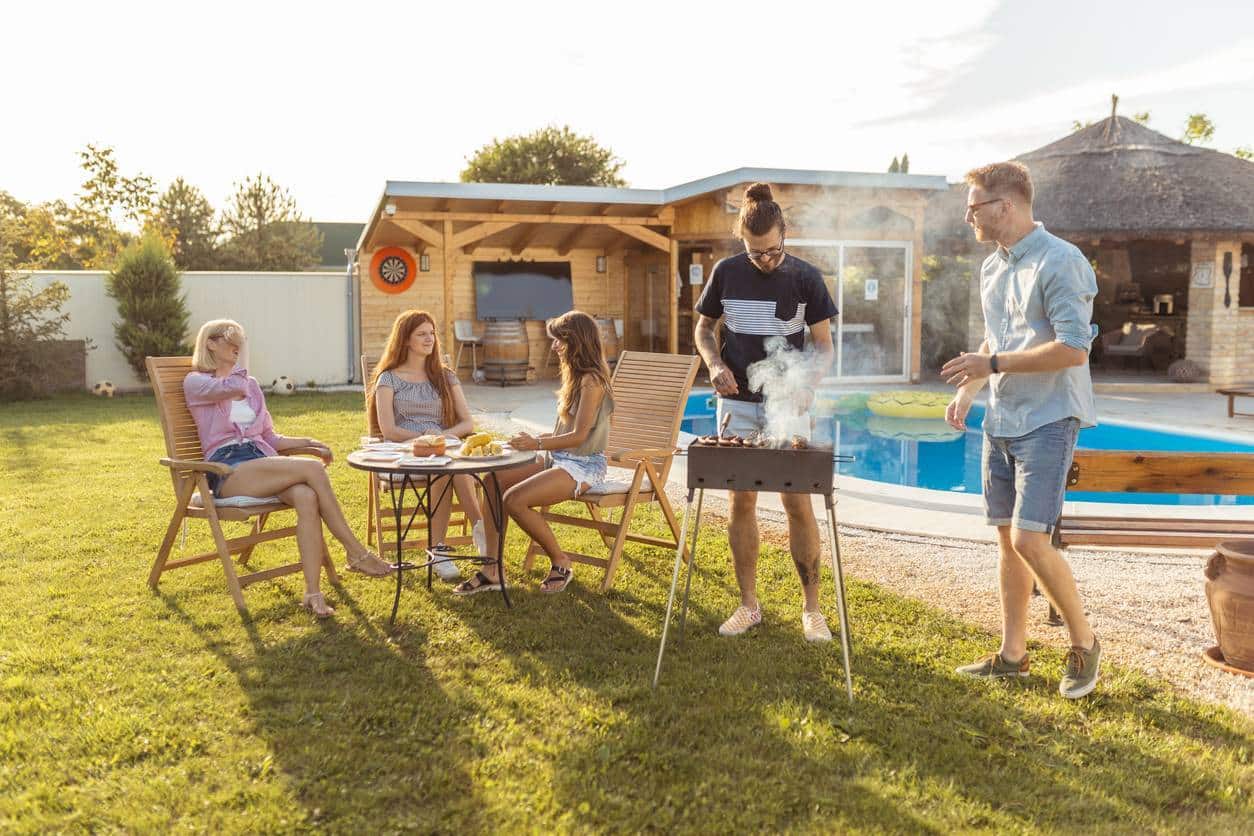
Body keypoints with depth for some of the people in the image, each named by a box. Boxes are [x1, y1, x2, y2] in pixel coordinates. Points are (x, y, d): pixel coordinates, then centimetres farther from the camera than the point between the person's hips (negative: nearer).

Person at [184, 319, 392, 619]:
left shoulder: (251, 383, 25)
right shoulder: (195, 382, 7)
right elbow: (234, 388, -16)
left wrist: (307, 442, 8)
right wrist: (231, 365, 7)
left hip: (261, 460, 5)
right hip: (227, 470, -5)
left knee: (306, 497, -31)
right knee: (312, 469, -29)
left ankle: (312, 593, -37)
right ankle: (356, 552, -21)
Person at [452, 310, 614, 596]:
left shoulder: (592, 380, -15)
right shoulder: (576, 376, 17)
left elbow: (579, 436, -21)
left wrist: (538, 444, -29)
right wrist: (536, 438, 5)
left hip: (583, 466, -10)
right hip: (559, 458, 10)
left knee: (515, 500, -26)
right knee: (494, 480, -8)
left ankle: (561, 562, -5)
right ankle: (492, 570, -8)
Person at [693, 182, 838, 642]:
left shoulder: (806, 277, -3)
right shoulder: (726, 272, 0)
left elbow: (823, 345, 1)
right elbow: (704, 329, 11)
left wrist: (808, 384, -17)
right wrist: (715, 364, -9)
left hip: (787, 406, -1)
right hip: (737, 403, 2)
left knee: (798, 504, -2)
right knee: (742, 502, 6)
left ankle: (812, 608, 12)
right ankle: (748, 605, 17)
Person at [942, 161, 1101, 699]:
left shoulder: (1060, 263, -14)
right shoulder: (992, 267, 13)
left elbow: (1073, 349, -21)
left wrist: (993, 364, -18)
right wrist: (967, 391, 11)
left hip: (1047, 422, -8)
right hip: (1001, 422, 8)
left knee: (1029, 539, -14)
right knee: (1007, 539, 10)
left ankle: (1084, 641, 9)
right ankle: (1012, 655, 21)